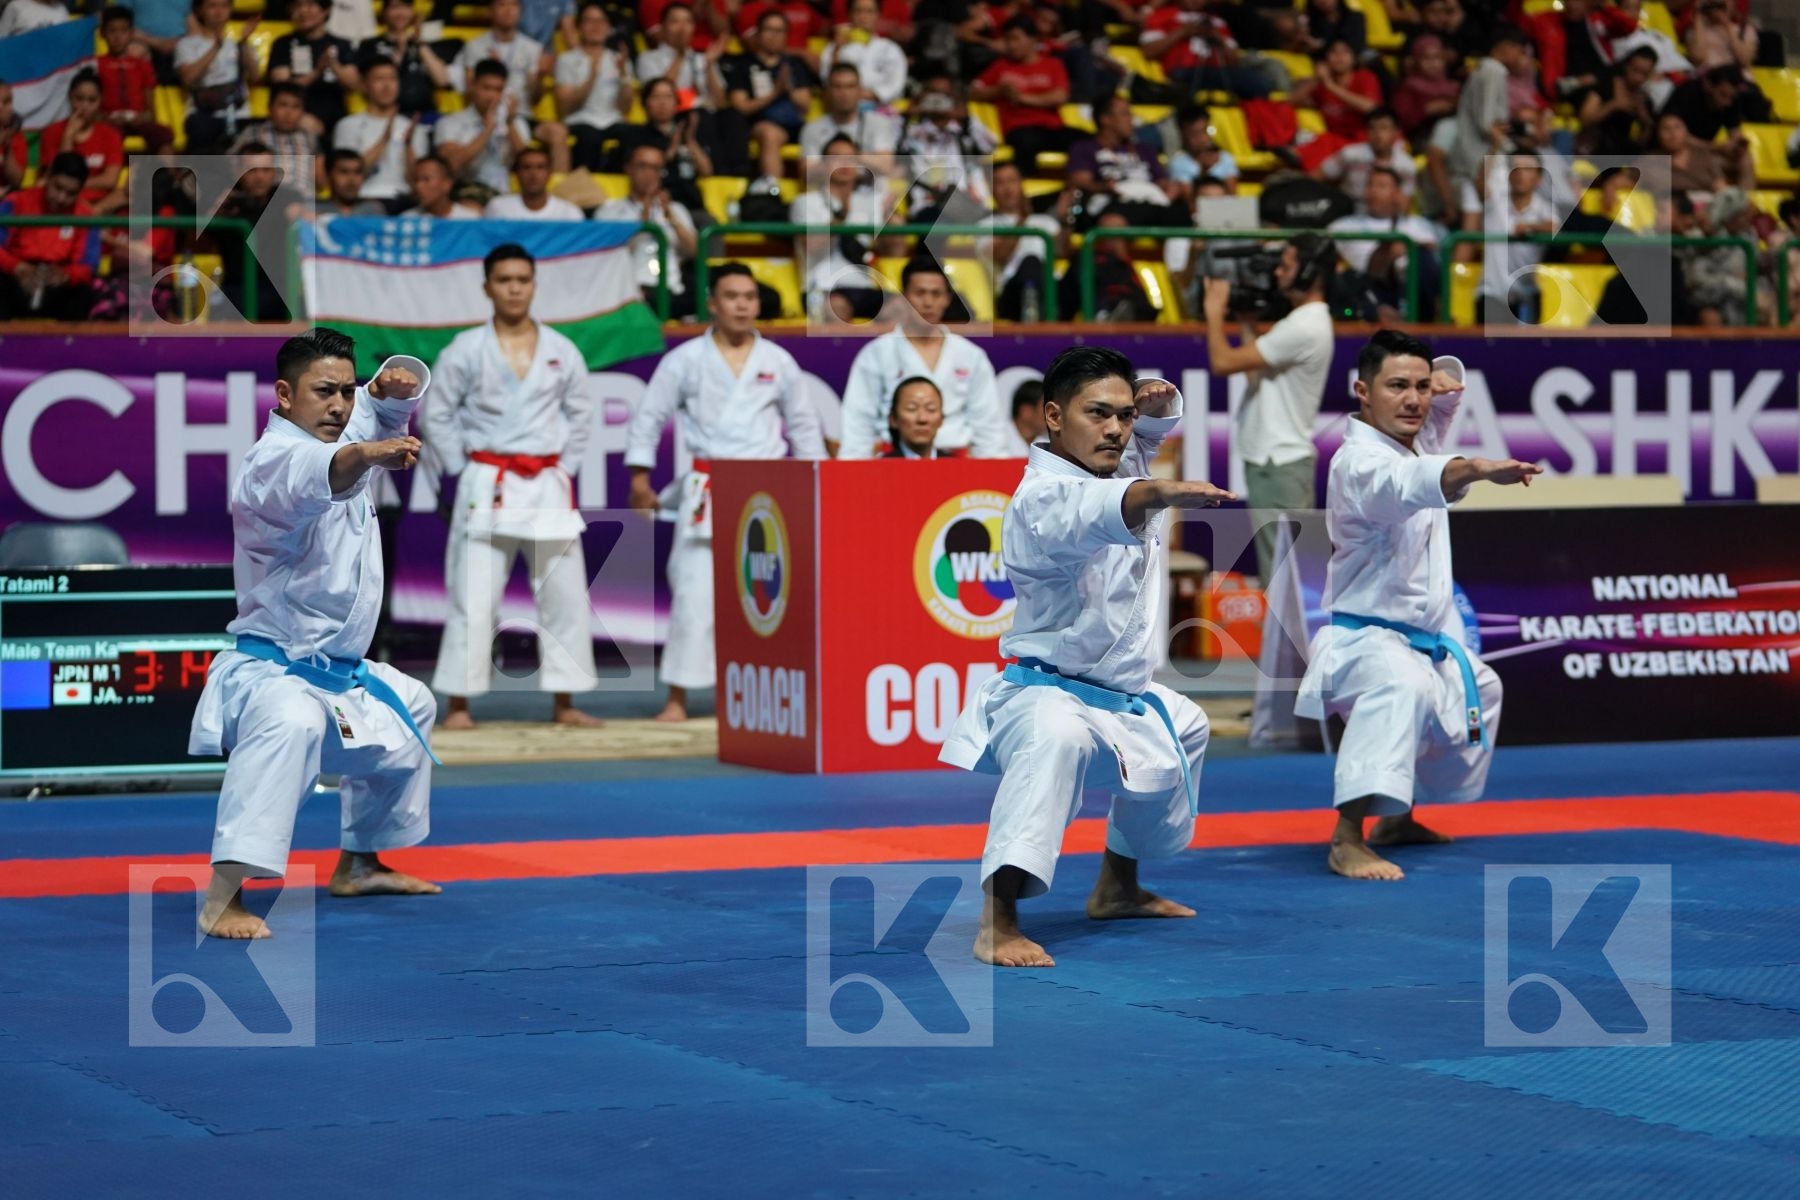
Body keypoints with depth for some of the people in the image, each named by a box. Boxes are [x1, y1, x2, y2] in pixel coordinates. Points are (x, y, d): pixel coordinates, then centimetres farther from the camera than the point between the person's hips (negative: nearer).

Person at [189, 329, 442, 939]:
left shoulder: (351, 435, 7)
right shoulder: (272, 459, -21)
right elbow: (311, 478, -43)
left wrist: (396, 382, -10)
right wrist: (367, 455, -66)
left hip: (342, 674, 10)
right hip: (272, 674, -10)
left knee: (410, 713, 32)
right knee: (291, 725, -42)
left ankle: (358, 864, 49)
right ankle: (222, 899, -47)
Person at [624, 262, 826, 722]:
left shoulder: (778, 362, 7)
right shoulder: (685, 360, 1)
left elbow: (803, 424, 15)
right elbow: (648, 417, 5)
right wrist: (640, 480, 0)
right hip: (706, 491, -2)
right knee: (694, 594, -6)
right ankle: (677, 698, 1)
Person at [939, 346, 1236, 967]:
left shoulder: (1124, 464, 5)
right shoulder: (1041, 499, -24)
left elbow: (1155, 422, 24)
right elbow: (1092, 512, -47)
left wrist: (1156, 399, -4)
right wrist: (1161, 493, -69)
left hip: (1125, 696, 10)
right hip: (1046, 694, -10)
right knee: (1056, 740, -43)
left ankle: (1117, 886, 50)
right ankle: (996, 923, -47)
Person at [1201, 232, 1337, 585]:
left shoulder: (1303, 328, -18)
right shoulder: (1306, 322, 14)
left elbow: (1223, 362, -20)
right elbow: (1257, 368, 21)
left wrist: (1215, 309, -5)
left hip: (1278, 466, -11)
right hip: (1283, 461, 11)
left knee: (1281, 581, -9)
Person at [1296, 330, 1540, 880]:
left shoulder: (1416, 438, 6)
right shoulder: (1359, 461, -23)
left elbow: (1446, 384, 24)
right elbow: (1406, 482, -46)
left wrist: (1444, 379, -3)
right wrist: (1477, 469, -66)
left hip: (1428, 638, 10)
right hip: (1365, 641, -10)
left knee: (1478, 690, 33)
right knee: (1400, 689, -42)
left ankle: (1396, 819, 47)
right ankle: (1347, 841, -46)